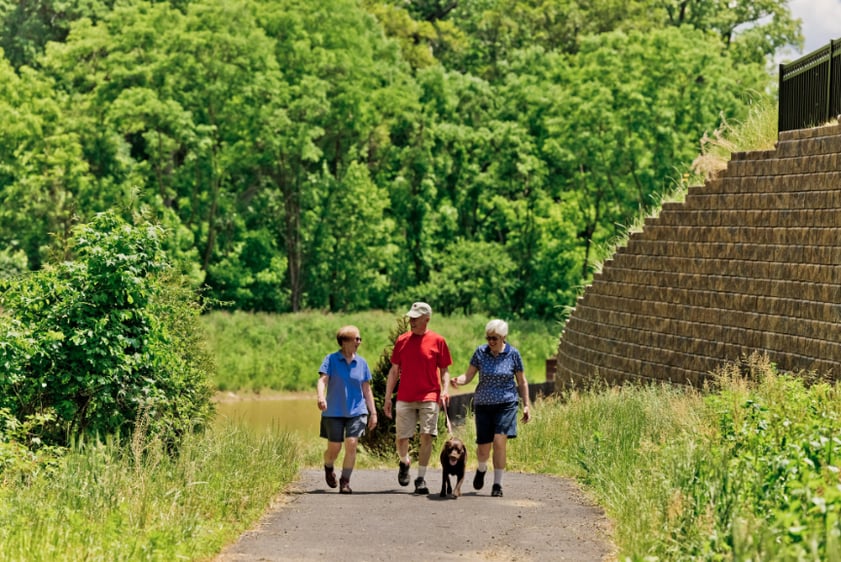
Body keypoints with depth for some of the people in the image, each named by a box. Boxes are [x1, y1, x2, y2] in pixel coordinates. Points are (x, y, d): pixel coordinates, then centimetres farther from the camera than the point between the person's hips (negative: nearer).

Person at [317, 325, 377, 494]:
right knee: (334, 448, 3)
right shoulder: (331, 359, -2)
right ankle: (328, 468, 37)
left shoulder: (361, 363, 6)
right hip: (334, 412, -2)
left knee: (351, 445, -12)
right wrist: (321, 397, -32)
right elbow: (322, 380, -12)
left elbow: (366, 389, 12)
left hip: (356, 411, 2)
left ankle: (345, 481, -2)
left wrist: (373, 412, 10)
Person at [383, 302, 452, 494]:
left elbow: (444, 370, 6)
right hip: (405, 398, 2)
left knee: (426, 436, -9)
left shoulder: (438, 341, 1)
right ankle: (404, 462, 33)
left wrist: (445, 390, -11)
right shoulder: (402, 340, 8)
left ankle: (421, 479, 0)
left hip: (429, 397, -2)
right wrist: (387, 397, 9)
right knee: (401, 438, 1)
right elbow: (394, 371, 13)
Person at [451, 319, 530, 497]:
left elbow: (522, 382, 7)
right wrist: (458, 381, -21)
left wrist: (526, 405, 4)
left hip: (506, 404, -2)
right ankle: (481, 469, 38)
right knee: (483, 447, 3)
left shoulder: (513, 354, -2)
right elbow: (468, 376, 1)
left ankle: (498, 484, -6)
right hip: (483, 404, 2)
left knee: (499, 442, -17)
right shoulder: (480, 352, 0)